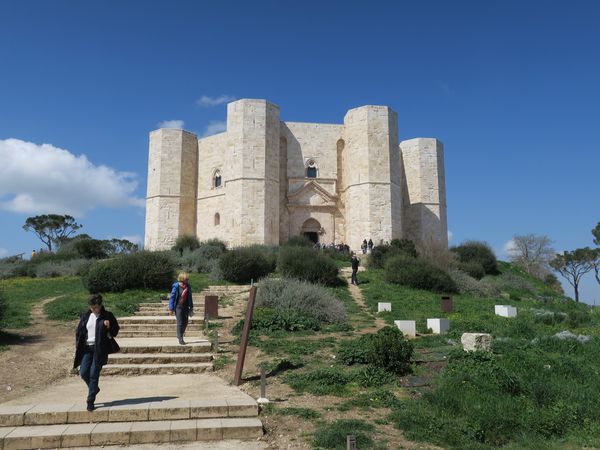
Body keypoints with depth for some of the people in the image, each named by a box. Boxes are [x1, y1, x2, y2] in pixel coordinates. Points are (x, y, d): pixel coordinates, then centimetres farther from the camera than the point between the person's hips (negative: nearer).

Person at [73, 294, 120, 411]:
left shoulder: (108, 316, -2)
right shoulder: (86, 316, 7)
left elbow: (115, 331, 6)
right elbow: (79, 331, 13)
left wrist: (109, 328, -16)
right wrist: (78, 347, 5)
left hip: (100, 349, -4)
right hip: (87, 348, 4)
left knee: (94, 374, -4)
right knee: (83, 372, -1)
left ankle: (90, 401, 6)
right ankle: (94, 388, 29)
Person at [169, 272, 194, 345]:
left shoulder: (188, 287, 4)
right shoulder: (176, 287, -12)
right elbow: (172, 297, -8)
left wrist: (191, 307, 15)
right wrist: (171, 308, -9)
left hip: (185, 307, 5)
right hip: (178, 307, -5)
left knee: (185, 323, 9)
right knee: (180, 323, -4)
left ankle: (179, 335, 30)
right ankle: (180, 339, 7)